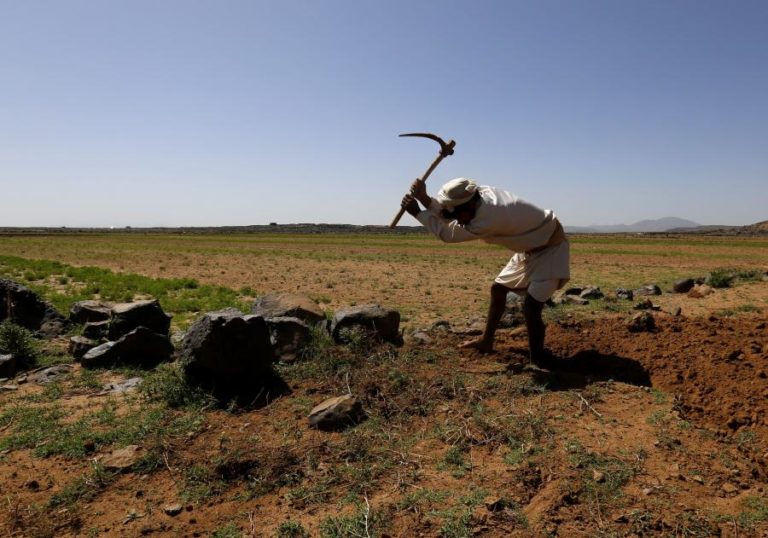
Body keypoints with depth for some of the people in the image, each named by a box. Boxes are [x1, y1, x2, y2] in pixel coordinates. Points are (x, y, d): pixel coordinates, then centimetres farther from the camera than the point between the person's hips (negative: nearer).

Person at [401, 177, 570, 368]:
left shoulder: (490, 218, -36)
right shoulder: (480, 193, -13)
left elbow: (449, 233, -25)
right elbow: (447, 215, -8)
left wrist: (417, 212, -20)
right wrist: (424, 198, -24)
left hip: (550, 248, -9)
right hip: (531, 247, 9)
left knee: (530, 308, -19)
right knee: (498, 288, 14)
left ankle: (538, 361, 2)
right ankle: (486, 341, 26)